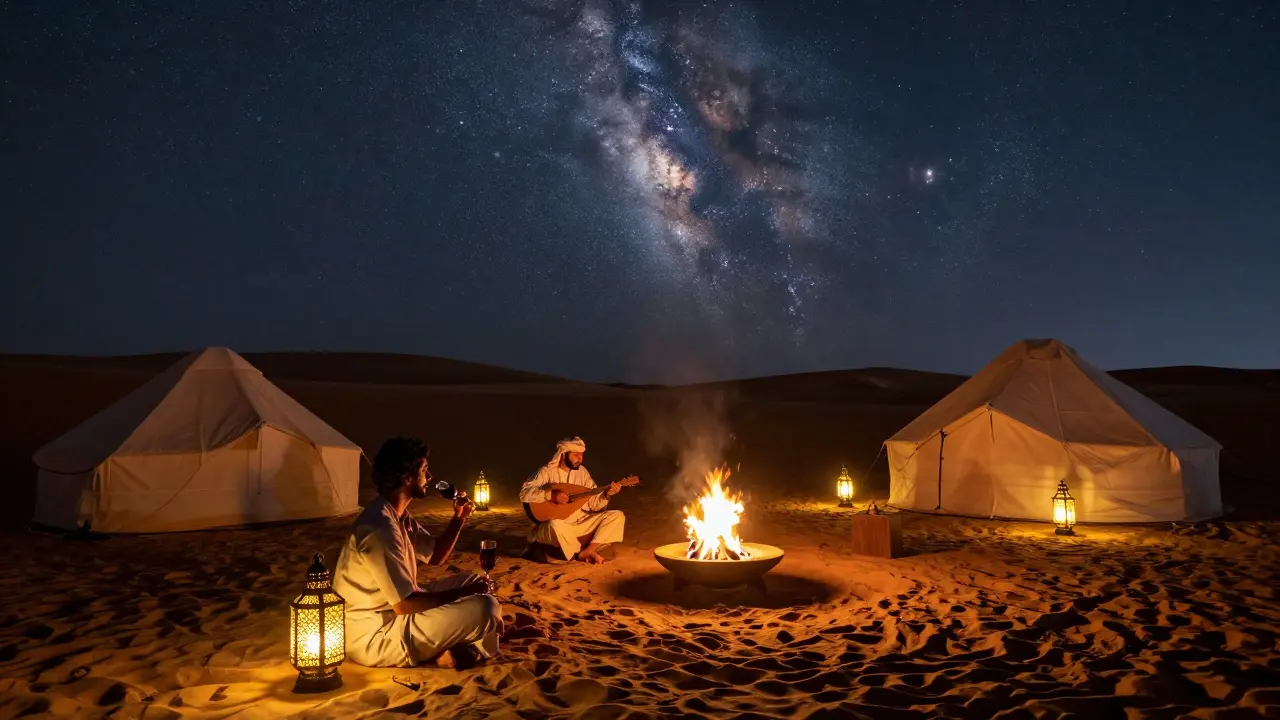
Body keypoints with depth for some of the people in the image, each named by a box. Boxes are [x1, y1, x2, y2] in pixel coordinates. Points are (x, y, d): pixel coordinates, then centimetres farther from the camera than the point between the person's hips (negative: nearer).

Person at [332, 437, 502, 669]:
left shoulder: (400, 516, 7)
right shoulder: (380, 527, -25)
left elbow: (434, 557, 19)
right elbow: (405, 604, -26)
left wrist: (458, 519, 3)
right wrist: (465, 592, -15)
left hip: (394, 611, 11)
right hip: (375, 638, -11)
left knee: (476, 580, 14)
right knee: (486, 608, -23)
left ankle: (447, 646, -3)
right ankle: (456, 651, 4)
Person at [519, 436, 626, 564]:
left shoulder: (581, 471, 9)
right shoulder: (547, 471, -5)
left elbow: (593, 503, 6)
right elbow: (524, 494, -17)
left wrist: (607, 495, -14)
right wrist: (551, 495, -28)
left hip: (581, 523, 5)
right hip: (557, 525, -5)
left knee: (618, 516, -11)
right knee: (555, 525, -41)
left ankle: (585, 553, -21)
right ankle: (584, 554, -14)